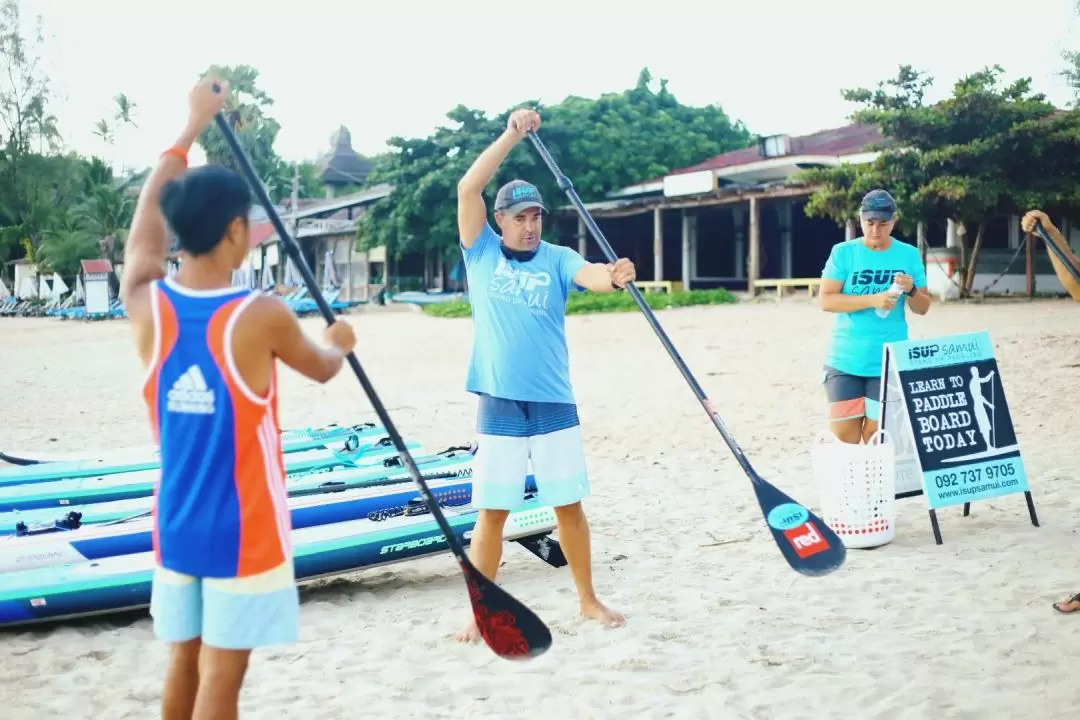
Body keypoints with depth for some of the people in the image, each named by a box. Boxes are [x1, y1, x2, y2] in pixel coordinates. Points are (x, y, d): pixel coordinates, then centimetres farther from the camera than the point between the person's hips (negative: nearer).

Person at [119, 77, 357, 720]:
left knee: (184, 664, 17)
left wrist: (193, 126, 20)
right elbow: (321, 369, 4)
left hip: (176, 525, 5)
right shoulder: (261, 317, -17)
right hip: (245, 530, -5)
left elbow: (149, 214, 12)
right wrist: (340, 343, 28)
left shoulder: (145, 304, -6)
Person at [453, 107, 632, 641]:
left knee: (569, 505, 9)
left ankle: (588, 600, 25)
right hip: (499, 406, -1)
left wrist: (614, 277, -42)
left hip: (554, 404, 1)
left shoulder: (557, 259, 2)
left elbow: (590, 275, -19)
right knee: (492, 511, 3)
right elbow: (467, 188, -9)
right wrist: (511, 136, -14)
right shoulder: (482, 252, 2)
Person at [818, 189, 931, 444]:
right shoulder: (843, 252, -1)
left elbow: (923, 308, 8)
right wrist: (872, 300, -19)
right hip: (845, 360, -1)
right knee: (844, 435, -1)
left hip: (889, 363, 1)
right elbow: (826, 300, -9)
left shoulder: (909, 255, 5)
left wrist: (911, 290, -14)